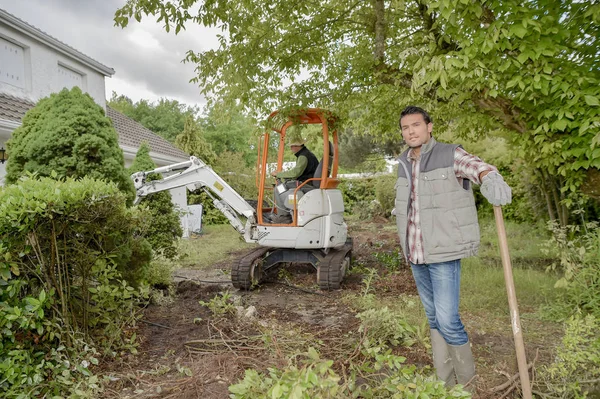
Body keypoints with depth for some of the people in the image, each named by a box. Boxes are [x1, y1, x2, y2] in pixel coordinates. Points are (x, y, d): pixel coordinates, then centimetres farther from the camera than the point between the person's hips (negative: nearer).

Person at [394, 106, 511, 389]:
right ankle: (444, 381, 27)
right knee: (433, 319, 13)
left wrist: (491, 179, -50)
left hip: (443, 252, -6)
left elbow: (476, 167, -28)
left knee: (447, 320, -6)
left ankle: (466, 381, 19)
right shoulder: (404, 164, 11)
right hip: (416, 254, 6)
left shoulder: (450, 155, -7)